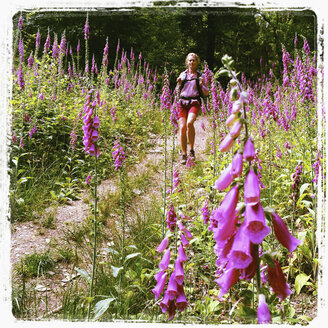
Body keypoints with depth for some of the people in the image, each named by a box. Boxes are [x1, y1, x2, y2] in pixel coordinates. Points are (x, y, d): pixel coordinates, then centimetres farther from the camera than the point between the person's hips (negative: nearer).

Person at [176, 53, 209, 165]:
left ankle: (192, 150, -12)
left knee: (189, 123, -29)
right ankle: (184, 155, 0)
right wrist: (179, 84, 0)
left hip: (194, 102, -2)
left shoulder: (200, 76, 11)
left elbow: (206, 93, 11)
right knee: (182, 127, -9)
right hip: (182, 102, 2)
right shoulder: (182, 75, 16)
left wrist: (201, 85, -6)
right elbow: (178, 92, 18)